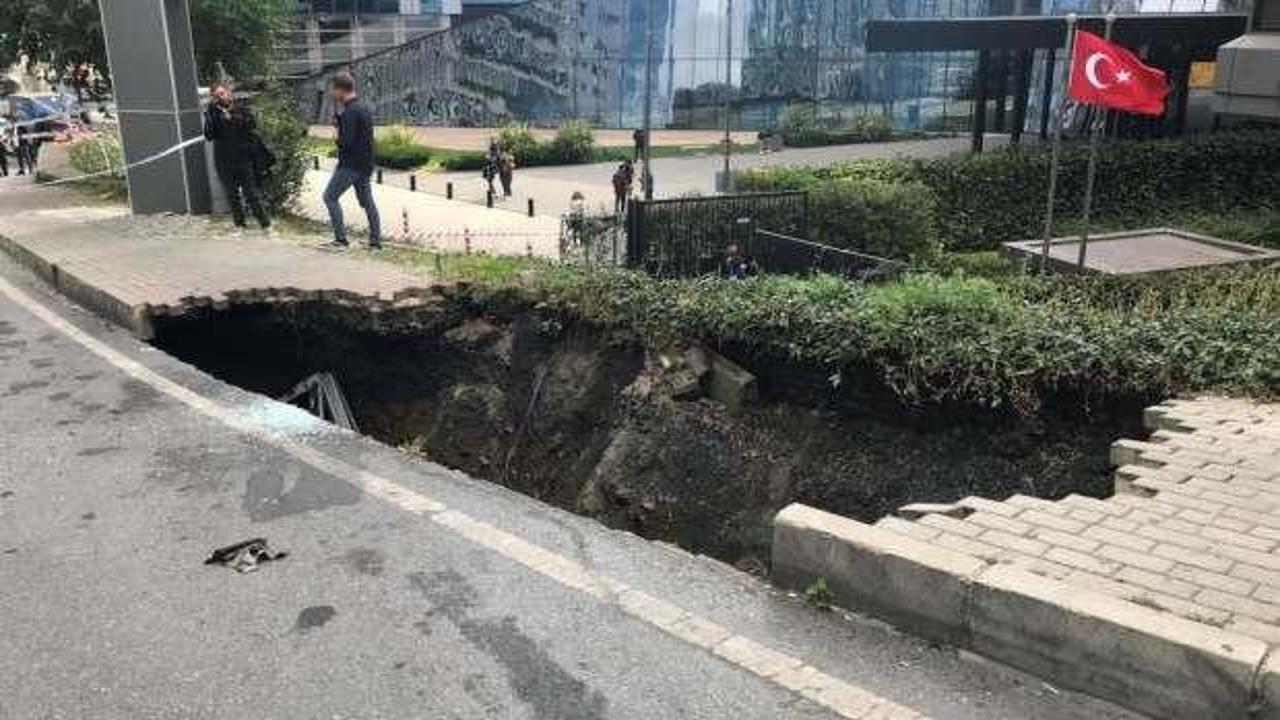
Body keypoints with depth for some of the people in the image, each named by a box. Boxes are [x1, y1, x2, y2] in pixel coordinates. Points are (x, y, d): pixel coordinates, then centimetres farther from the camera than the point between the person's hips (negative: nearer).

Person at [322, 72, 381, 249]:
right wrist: (338, 119, 8)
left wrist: (337, 141, -2)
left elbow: (346, 141, -23)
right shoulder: (363, 108, 13)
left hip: (350, 164, -9)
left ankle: (341, 238, -6)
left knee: (330, 196, -2)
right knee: (367, 201, 13)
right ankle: (376, 240, 14)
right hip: (364, 164, 9)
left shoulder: (350, 112, -17)